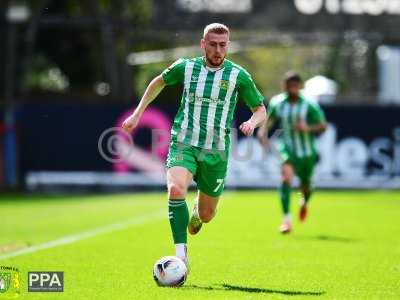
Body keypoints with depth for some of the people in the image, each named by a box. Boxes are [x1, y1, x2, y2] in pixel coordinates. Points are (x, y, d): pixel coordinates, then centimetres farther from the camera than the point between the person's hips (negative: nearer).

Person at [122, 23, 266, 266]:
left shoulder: (238, 76, -3)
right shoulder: (185, 67, -1)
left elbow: (261, 111, 5)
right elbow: (159, 82, 20)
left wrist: (252, 122, -18)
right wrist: (138, 114, 15)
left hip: (216, 152, 1)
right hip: (184, 145, -1)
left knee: (207, 215, 9)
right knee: (176, 189, -31)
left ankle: (197, 213, 49)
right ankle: (181, 253, -28)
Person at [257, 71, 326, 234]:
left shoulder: (309, 105, -16)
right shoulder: (277, 103, -7)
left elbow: (323, 126, -12)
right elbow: (269, 119, 10)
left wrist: (308, 128, -30)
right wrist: (263, 132, -9)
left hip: (307, 151, 0)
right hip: (288, 149, 0)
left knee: (305, 185, 14)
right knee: (286, 176, -26)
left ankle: (304, 201, 55)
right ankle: (286, 219, -28)